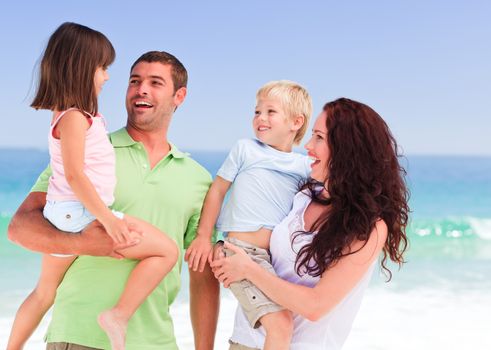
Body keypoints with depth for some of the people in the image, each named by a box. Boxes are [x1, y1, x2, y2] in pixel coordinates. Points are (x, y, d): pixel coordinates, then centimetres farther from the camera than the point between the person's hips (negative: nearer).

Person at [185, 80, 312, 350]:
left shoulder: (305, 166, 14)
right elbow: (217, 189, 8)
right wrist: (203, 236, 3)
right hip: (244, 251, -5)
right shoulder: (245, 149, 6)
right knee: (280, 323, -21)